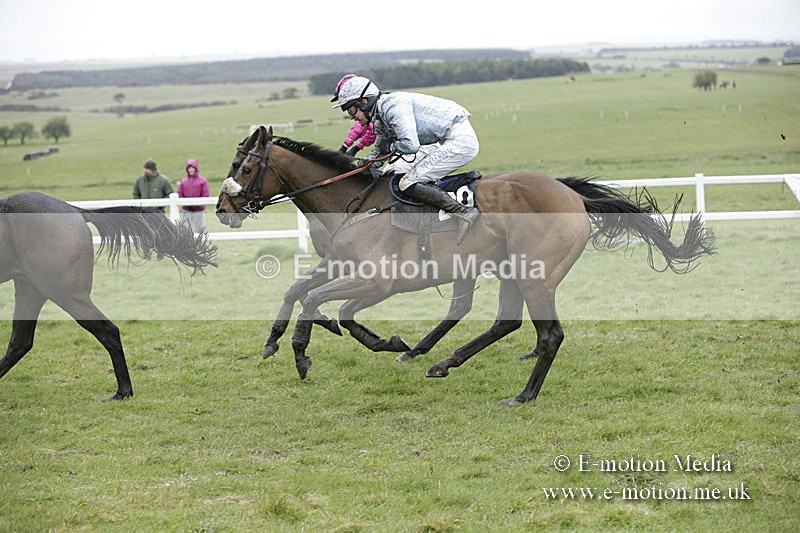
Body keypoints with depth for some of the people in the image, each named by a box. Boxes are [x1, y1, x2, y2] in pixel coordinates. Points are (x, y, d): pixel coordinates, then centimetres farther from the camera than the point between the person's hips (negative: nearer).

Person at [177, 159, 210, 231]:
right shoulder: (183, 181, 10)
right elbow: (179, 194, 6)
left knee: (200, 230, 1)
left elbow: (205, 195, -4)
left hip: (199, 211, -2)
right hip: (186, 211, 2)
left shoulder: (203, 181, 2)